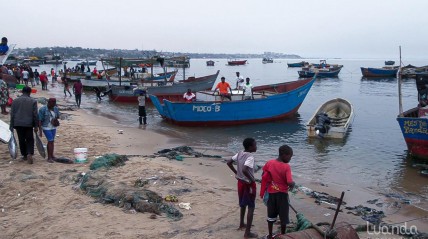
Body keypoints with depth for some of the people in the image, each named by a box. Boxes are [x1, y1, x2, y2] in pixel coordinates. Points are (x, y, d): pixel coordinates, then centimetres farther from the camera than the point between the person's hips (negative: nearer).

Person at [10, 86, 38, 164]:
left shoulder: (15, 101, 4)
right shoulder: (33, 101, -3)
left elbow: (12, 114, 4)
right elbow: (35, 115, -4)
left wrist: (12, 126, 8)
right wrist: (36, 126, 1)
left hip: (18, 124, 2)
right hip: (28, 124, -2)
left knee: (21, 140, 13)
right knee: (30, 140, 7)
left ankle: (24, 155, 21)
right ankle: (29, 154, -12)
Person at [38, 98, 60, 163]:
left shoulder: (55, 108, 0)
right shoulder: (43, 109, -15)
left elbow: (58, 116, 16)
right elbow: (39, 120, -14)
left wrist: (55, 118, -8)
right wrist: (40, 130, -17)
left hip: (53, 127, 5)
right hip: (46, 128, -5)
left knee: (51, 141, 12)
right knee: (51, 141, -10)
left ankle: (50, 156, 20)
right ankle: (50, 157, -2)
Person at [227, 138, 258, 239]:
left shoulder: (239, 153, 0)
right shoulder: (250, 157, -24)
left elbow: (229, 163, 7)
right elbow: (244, 170, -37)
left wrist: (236, 172, 11)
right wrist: (251, 179, -23)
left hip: (240, 182, 8)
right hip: (249, 184, -8)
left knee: (243, 204, 26)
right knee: (251, 208, 3)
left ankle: (241, 224, 42)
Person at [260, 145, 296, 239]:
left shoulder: (269, 163, -6)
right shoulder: (286, 167, -21)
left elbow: (264, 177, 4)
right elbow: (290, 183, -28)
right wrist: (293, 184, -5)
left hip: (271, 193, 5)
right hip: (282, 194, -5)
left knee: (271, 215, 18)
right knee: (283, 217, 13)